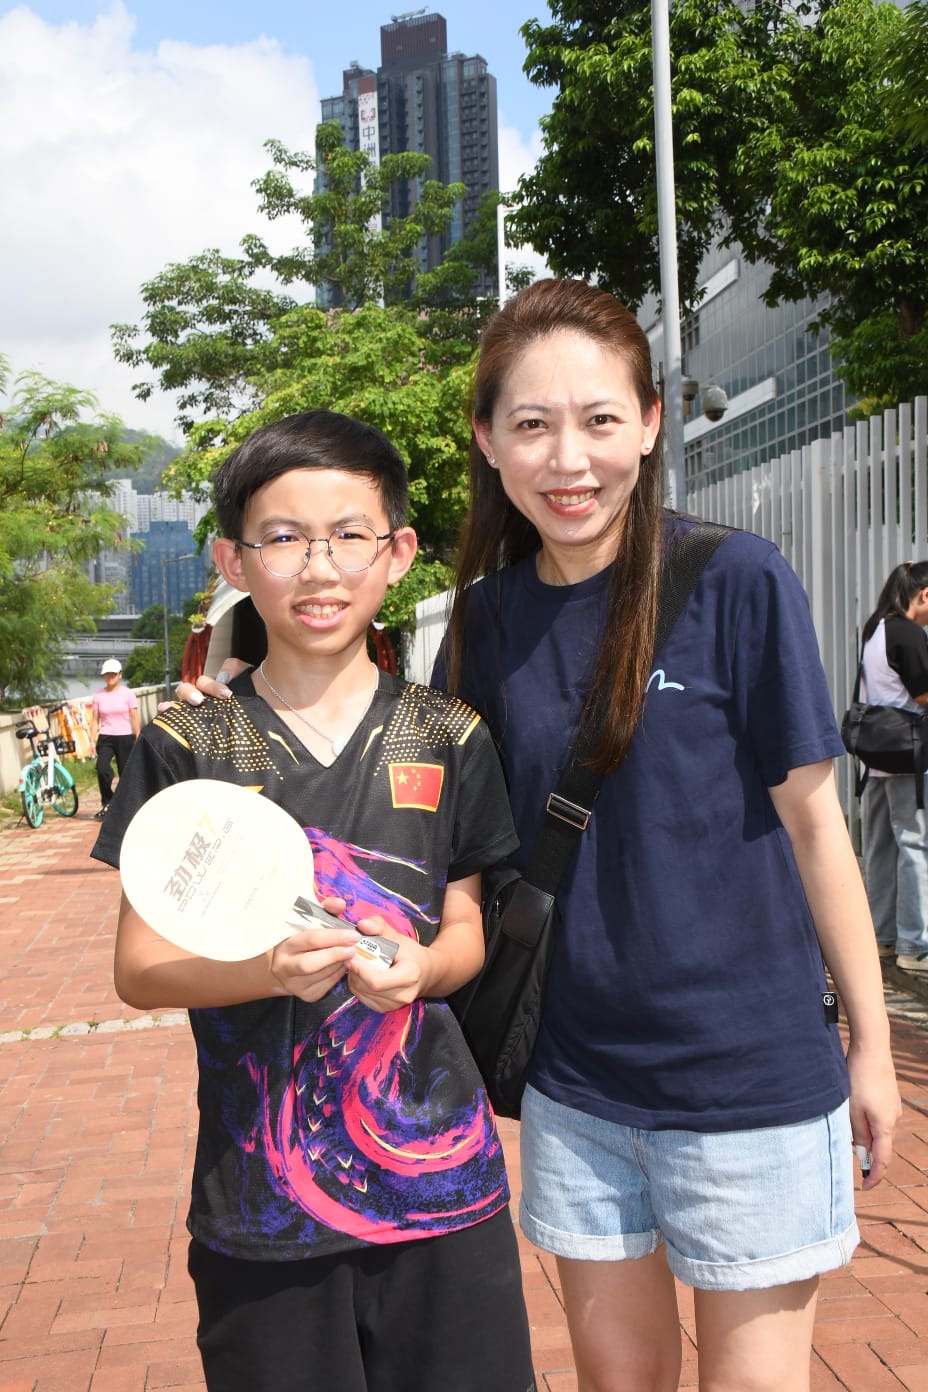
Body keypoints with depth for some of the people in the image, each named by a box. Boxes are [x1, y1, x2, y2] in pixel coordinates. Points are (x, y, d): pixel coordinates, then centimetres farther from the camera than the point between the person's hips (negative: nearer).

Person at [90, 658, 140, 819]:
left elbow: (135, 718, 1)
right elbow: (95, 719, 8)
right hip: (105, 738, 1)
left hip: (125, 737, -1)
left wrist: (138, 739, -4)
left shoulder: (127, 693, 1)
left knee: (126, 773, 1)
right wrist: (92, 740, -1)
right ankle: (107, 804, -2)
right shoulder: (98, 696, 6)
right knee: (102, 769, -20)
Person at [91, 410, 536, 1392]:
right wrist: (272, 969, -20)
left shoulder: (447, 739, 2)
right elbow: (138, 967, -2)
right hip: (257, 1192, -1)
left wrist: (419, 966, -13)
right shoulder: (188, 748, -2)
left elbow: (466, 929, 10)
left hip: (437, 1174, 1)